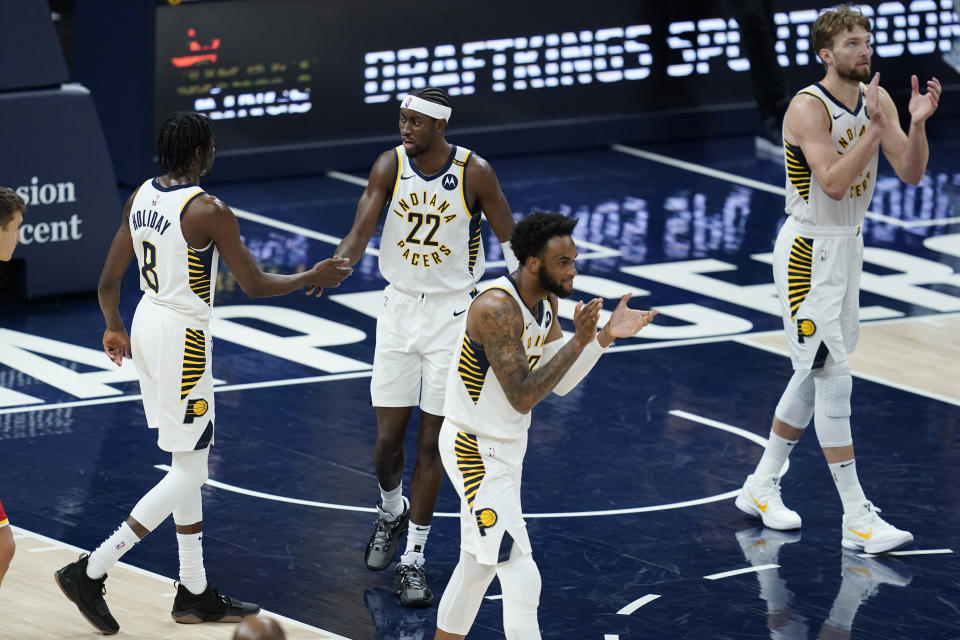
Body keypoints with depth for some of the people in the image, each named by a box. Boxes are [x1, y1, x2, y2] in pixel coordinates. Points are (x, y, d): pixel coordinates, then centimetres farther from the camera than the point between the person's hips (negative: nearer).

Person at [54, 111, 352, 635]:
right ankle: (91, 571, -4)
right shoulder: (207, 211, -20)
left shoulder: (141, 197, 3)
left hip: (147, 324, 9)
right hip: (183, 338, -9)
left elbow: (109, 280, 10)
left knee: (186, 462, 17)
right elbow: (254, 285, -16)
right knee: (189, 472, 0)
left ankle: (195, 593, 23)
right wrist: (313, 278, 0)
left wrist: (114, 327, 28)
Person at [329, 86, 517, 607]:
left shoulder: (475, 173, -14)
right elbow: (361, 229, -17)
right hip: (398, 308, 2)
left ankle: (412, 560, 9)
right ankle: (391, 512, 37)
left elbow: (509, 241, -4)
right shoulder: (391, 165, -8)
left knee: (432, 441, 0)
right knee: (388, 438, 4)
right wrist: (340, 262, -39)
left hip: (451, 313, -2)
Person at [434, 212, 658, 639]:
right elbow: (521, 397, -29)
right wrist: (579, 341, -31)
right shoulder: (496, 308, -26)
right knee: (521, 579, -12)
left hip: (505, 446, 10)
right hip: (476, 451, -10)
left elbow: (559, 382, 9)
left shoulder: (545, 301, 2)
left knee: (477, 565, 22)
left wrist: (606, 336, -3)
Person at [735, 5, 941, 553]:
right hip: (809, 252, -8)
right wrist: (876, 130, -32)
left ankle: (762, 486, 30)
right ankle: (857, 519, -10)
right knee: (833, 376, -10)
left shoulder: (877, 100, 3)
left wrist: (918, 123, -17)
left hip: (849, 246, 8)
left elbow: (911, 174, -2)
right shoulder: (809, 107, -19)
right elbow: (833, 182, -29)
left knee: (817, 372, 16)